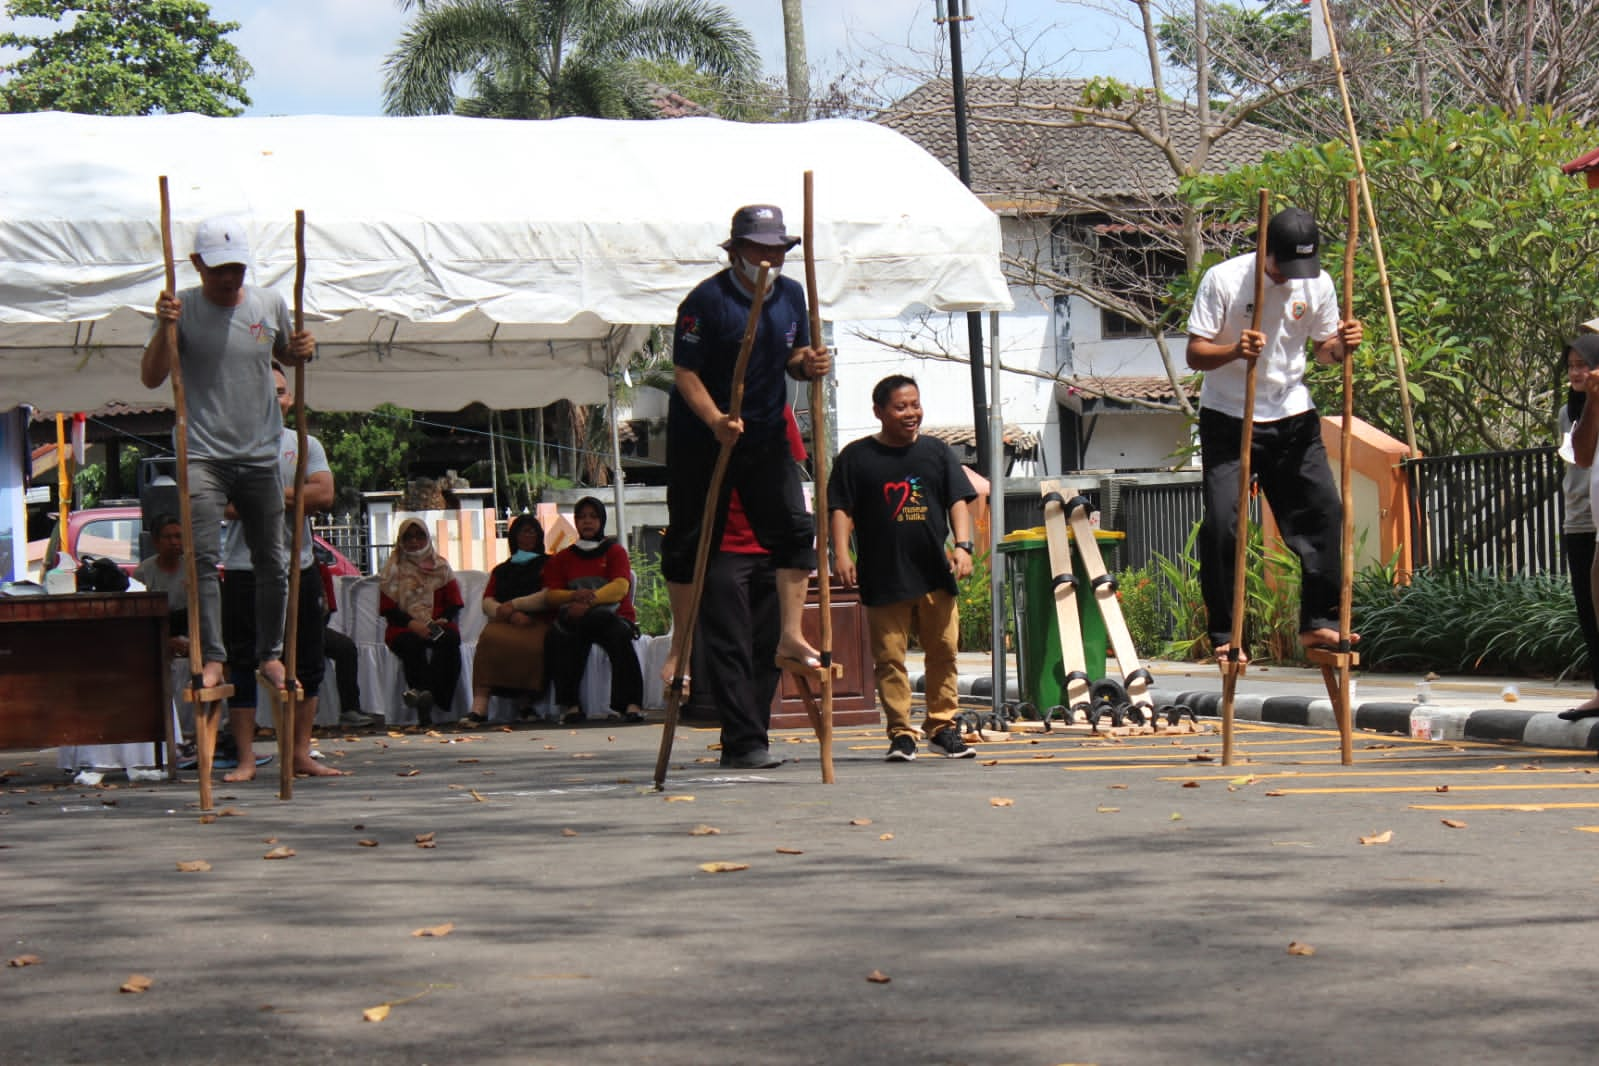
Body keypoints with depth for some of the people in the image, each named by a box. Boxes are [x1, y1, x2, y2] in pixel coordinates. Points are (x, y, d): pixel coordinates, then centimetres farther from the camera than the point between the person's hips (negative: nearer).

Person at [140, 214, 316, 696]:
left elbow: (286, 353, 24)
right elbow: (151, 377, -10)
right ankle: (212, 658, -12)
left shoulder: (270, 304, 6)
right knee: (203, 556, -15)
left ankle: (270, 654, 21)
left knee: (272, 562, 8)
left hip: (260, 456, 3)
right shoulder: (183, 308, -4)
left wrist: (303, 350, 0)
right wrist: (164, 328, -25)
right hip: (203, 453, -3)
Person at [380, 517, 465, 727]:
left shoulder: (440, 567, 18)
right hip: (404, 628, -1)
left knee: (450, 639, -34)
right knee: (412, 644, -37)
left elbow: (455, 605, 11)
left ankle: (421, 692, -48)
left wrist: (443, 620, -12)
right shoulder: (393, 570, 14)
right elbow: (387, 609, 3)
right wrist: (412, 624, -15)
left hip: (438, 625, 1)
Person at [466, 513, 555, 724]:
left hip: (537, 622, -2)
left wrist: (514, 605, -4)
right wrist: (510, 614, -5)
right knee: (489, 636, -36)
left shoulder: (548, 564, 21)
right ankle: (479, 706, -48)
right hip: (504, 623, 2)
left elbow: (549, 597, 4)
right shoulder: (501, 570, 32)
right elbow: (487, 602, 16)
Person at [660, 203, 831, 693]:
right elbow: (684, 371, -17)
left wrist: (808, 364, -10)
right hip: (700, 437, -5)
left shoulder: (792, 295, 3)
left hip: (766, 435, 5)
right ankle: (681, 645, 15)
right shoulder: (707, 299, -16)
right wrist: (716, 420, -31)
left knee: (794, 529, -6)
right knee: (689, 539, 3)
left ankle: (790, 637, -4)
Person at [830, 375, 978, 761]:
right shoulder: (856, 457, 4)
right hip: (883, 577, -2)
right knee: (889, 658, -3)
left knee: (944, 651, 4)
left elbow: (959, 501, 10)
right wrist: (842, 553, -9)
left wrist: (961, 545, -4)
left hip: (935, 574, 2)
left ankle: (943, 726, 13)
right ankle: (901, 733, 2)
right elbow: (841, 509, 3)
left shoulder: (936, 451, 12)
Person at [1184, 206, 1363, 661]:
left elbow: (1323, 348, 11)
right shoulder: (1223, 280, -13)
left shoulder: (1318, 283, -1)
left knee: (1325, 510, -2)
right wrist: (1235, 350, -32)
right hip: (1229, 418, -4)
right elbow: (1195, 353, -11)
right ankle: (1224, 636, -3)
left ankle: (1318, 622, 9)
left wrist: (1341, 345, -14)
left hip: (1292, 417, 4)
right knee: (1222, 521, -11)